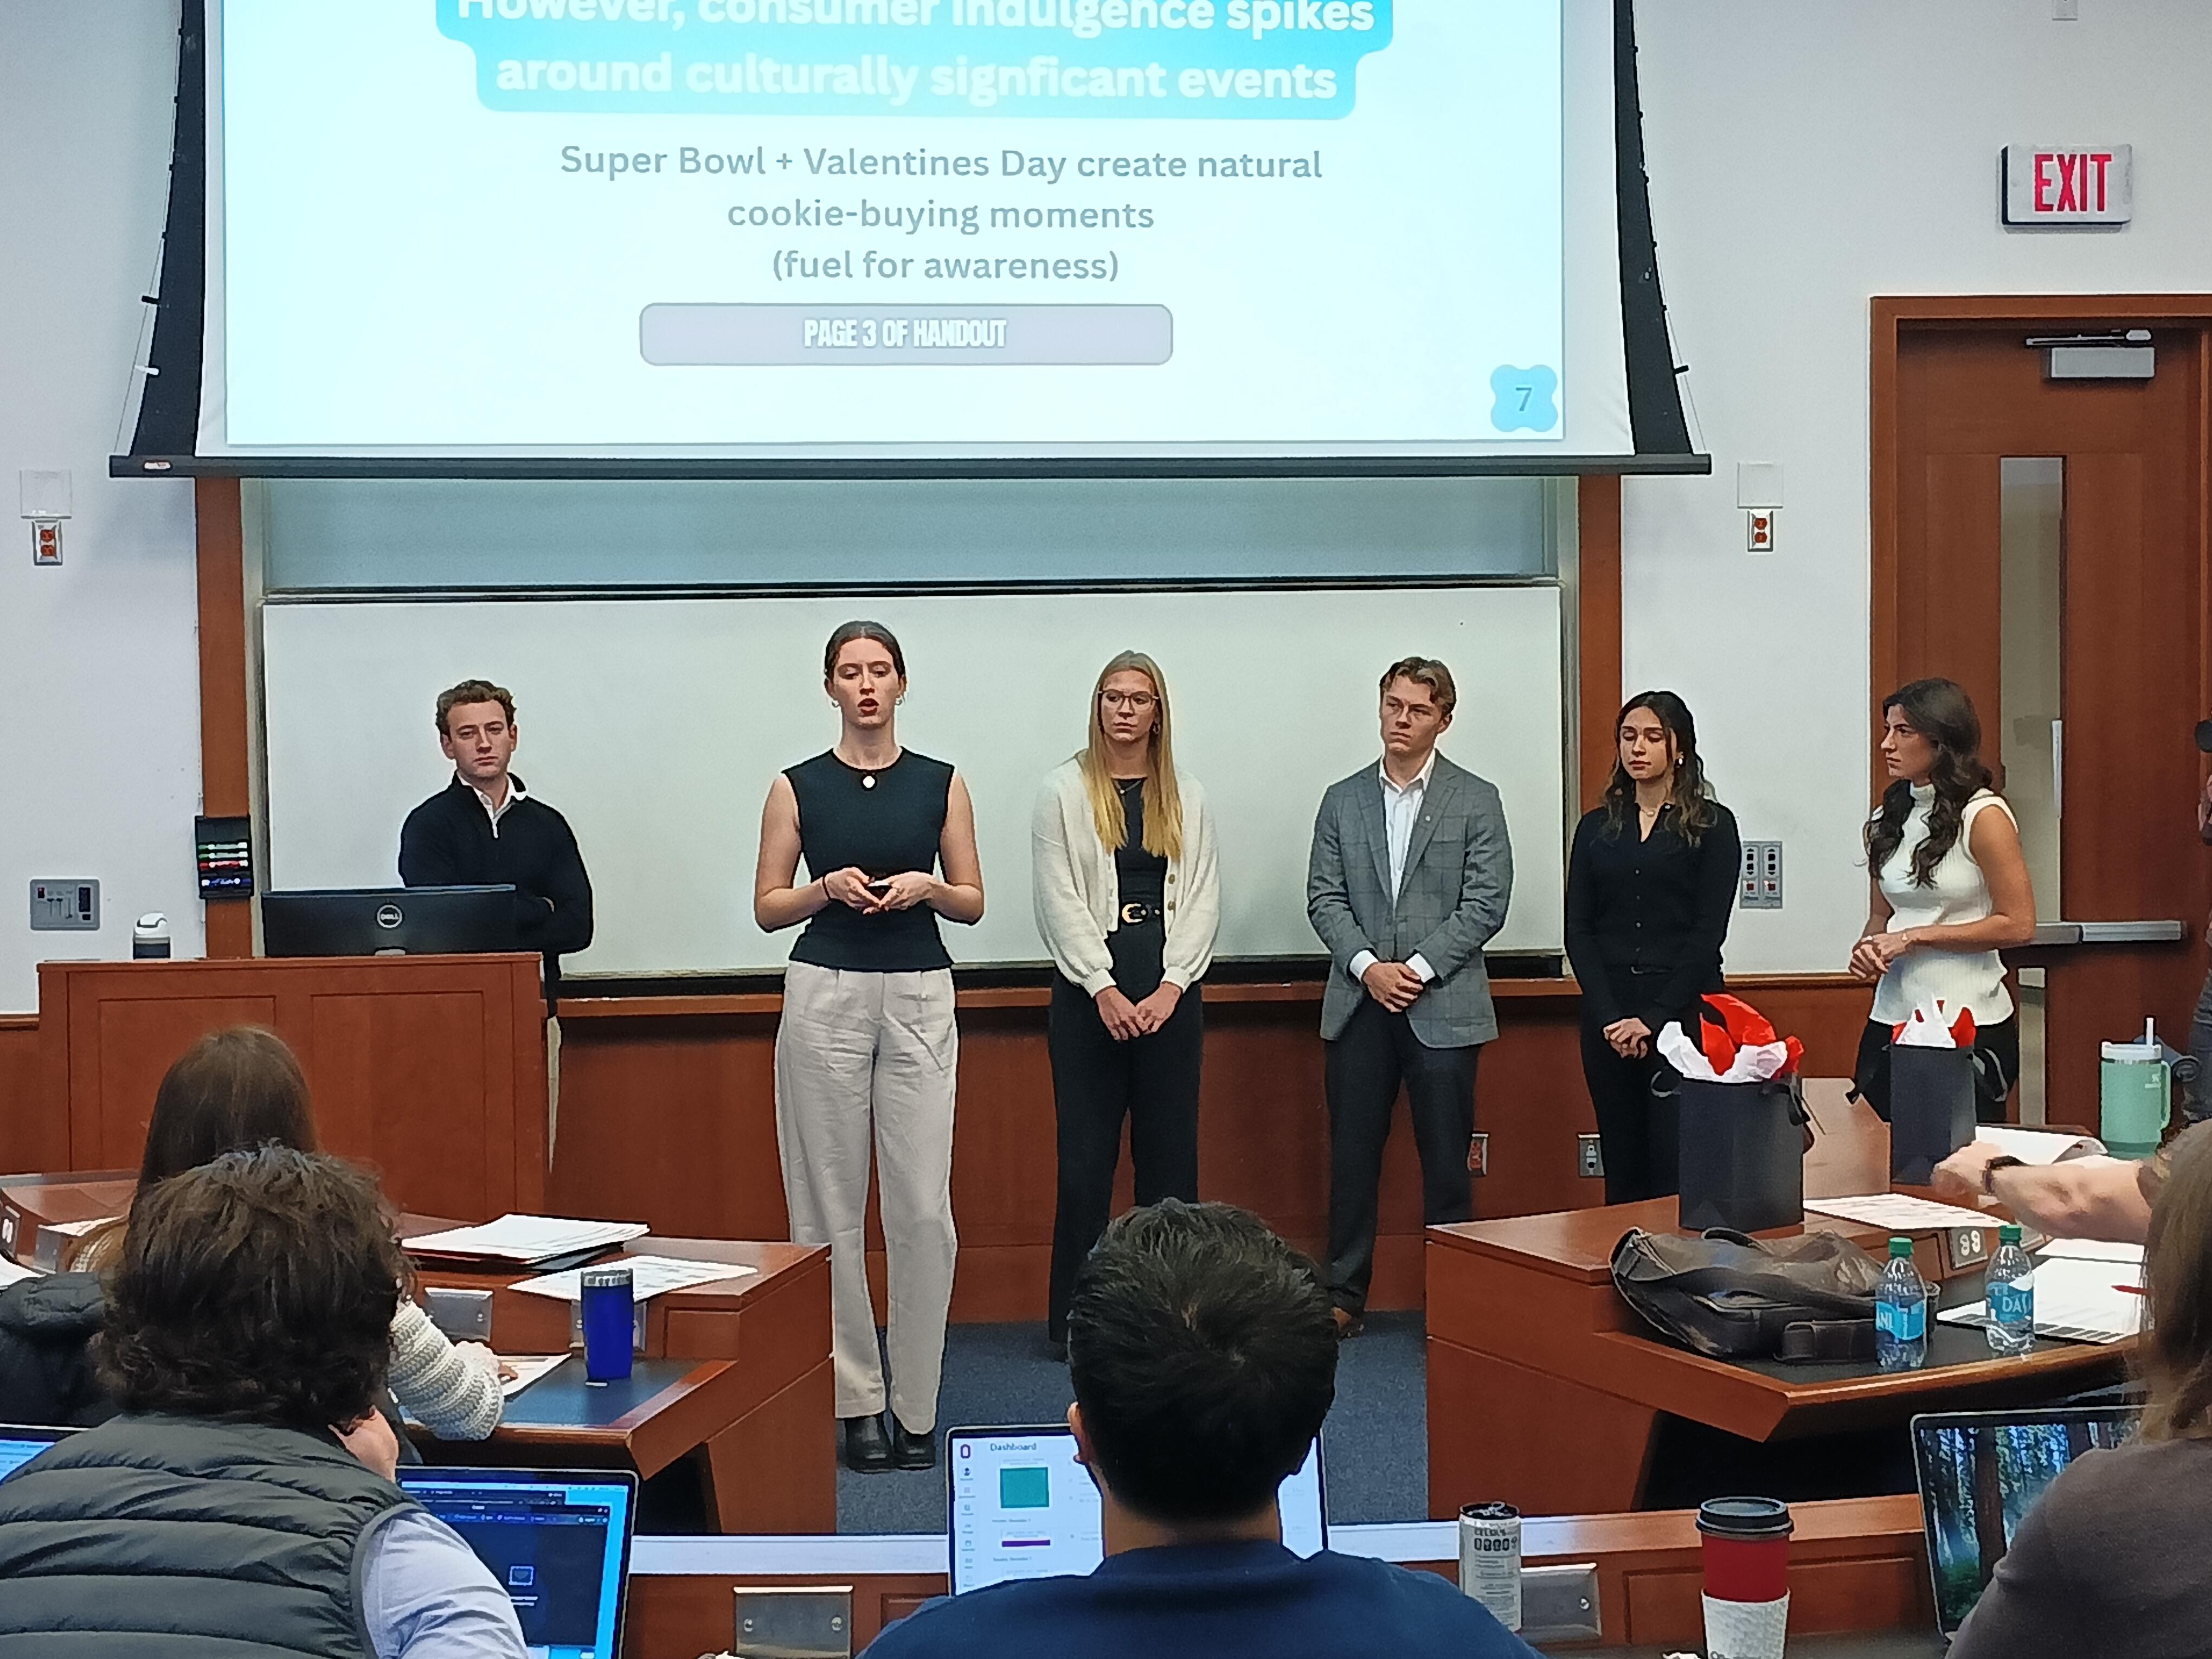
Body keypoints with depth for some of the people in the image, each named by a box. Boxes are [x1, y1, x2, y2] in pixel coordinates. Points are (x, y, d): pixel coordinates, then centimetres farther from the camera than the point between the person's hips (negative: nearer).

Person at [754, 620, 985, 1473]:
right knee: (830, 1204, 1)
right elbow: (767, 907, 4)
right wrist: (827, 888, -13)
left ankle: (916, 1406, 8)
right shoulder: (797, 787, 4)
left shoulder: (941, 783, 6)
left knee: (923, 1208, -3)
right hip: (825, 995, 0)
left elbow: (973, 901, 8)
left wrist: (924, 885, -11)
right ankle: (854, 1402, 11)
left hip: (920, 998, 1)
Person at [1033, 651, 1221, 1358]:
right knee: (1086, 1153, -1)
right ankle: (1073, 1319, 6)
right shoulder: (1063, 792, 3)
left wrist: (1171, 987, -9)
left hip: (1170, 989, 2)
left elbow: (1202, 899, 5)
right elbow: (1059, 901, -3)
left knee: (1170, 1148, 5)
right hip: (1089, 988, -2)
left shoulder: (1187, 798, 10)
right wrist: (1104, 990, -12)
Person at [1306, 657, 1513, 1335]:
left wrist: (1418, 967, -12)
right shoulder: (1343, 799, 10)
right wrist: (1368, 967, -10)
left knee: (1446, 1159, 2)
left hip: (1444, 1007, -2)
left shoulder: (1475, 800, 3)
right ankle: (1344, 1297, 12)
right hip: (1359, 1004, 2)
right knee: (1352, 1154, 4)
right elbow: (1324, 899, 6)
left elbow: (1486, 903, -4)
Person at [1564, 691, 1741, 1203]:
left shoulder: (1712, 826, 1)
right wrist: (1609, 1016, -8)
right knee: (1622, 1169, 5)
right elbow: (1578, 931, 6)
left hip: (1684, 1010, -4)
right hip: (1608, 1014, 4)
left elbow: (1708, 932, -6)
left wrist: (1654, 1018, -13)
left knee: (1678, 1168, -7)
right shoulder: (1597, 828, 12)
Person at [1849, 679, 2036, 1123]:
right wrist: (1869, 947, -2)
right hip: (1892, 1016, 6)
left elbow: (2018, 925, -13)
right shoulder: (1890, 817, 11)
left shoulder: (1984, 816, -9)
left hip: (1968, 1023, -6)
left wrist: (1915, 937, -14)